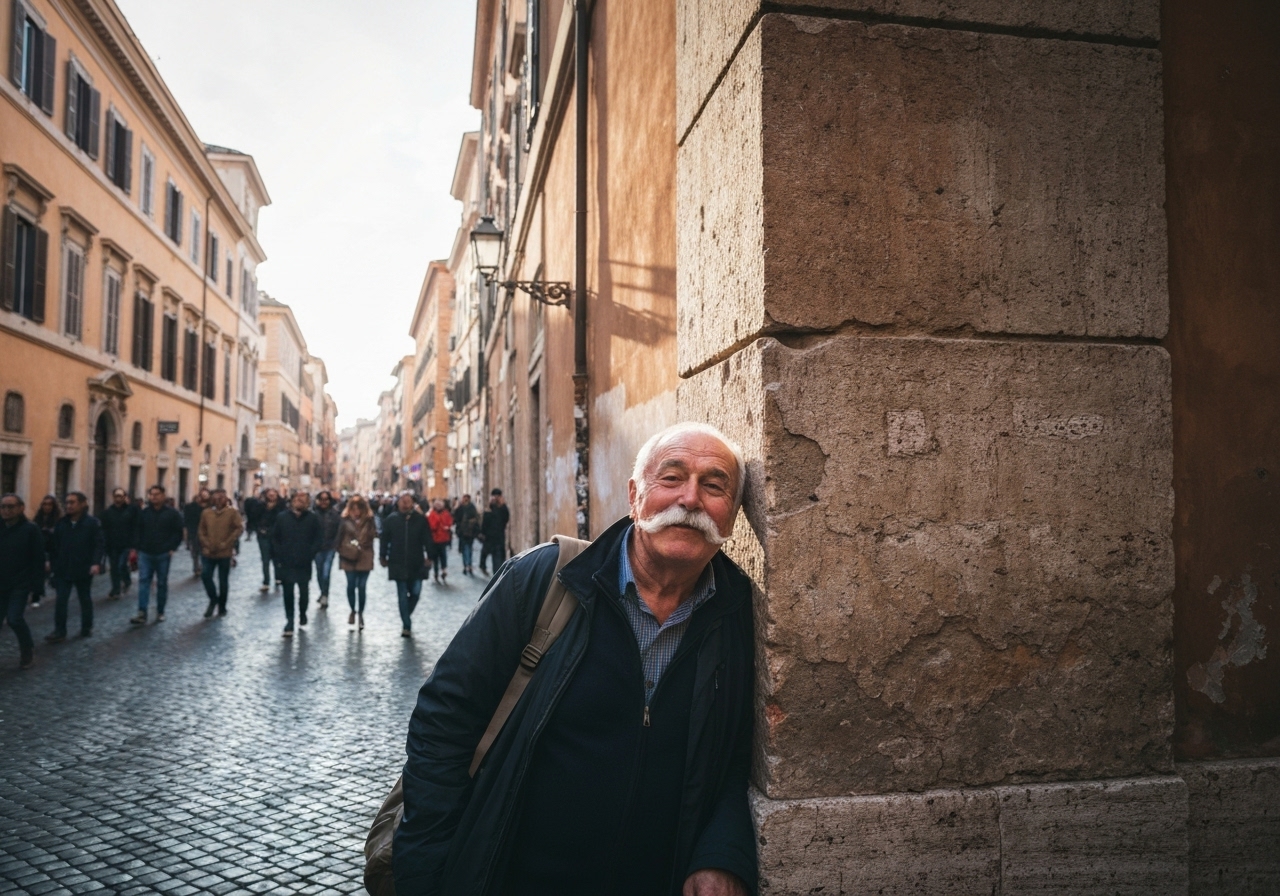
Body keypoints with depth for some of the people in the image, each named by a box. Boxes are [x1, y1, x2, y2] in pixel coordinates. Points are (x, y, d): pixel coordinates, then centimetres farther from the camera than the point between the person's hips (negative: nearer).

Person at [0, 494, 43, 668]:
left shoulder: (31, 529, -10)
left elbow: (38, 558, -10)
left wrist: (36, 582, -13)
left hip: (20, 584, -5)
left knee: (14, 619, -10)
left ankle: (28, 649, 13)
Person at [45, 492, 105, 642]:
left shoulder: (92, 522, -9)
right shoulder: (61, 523, 4)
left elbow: (100, 544, -13)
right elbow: (54, 545, 10)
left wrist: (96, 563, -23)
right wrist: (52, 562, 6)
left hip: (84, 569, -3)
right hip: (63, 569, 3)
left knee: (85, 600, 11)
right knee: (61, 601, 0)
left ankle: (87, 628, 23)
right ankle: (59, 631, 6)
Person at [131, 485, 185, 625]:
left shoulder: (172, 513, -2)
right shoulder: (144, 513, 7)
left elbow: (178, 533, -2)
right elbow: (138, 532, 10)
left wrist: (172, 548, -9)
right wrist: (136, 547, 3)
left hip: (163, 554, -2)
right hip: (145, 553, 2)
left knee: (162, 583, 7)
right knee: (143, 581, -6)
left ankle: (160, 612, 17)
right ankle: (142, 613, -10)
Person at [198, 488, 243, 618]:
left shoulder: (232, 512, -4)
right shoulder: (206, 512, 5)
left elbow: (239, 528, -10)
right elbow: (201, 530, 8)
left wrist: (227, 543, -16)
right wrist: (206, 543, -6)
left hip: (225, 553, -2)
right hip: (208, 552, 2)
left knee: (223, 581, 7)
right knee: (206, 576, -8)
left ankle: (222, 607, 22)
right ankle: (213, 599, 18)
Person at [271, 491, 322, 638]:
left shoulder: (312, 518, -1)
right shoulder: (282, 517, 2)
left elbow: (318, 538, 1)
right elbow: (275, 538, 6)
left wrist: (311, 553, -8)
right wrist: (279, 554, -2)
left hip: (304, 564, 0)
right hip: (286, 563, 0)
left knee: (304, 592, 6)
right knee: (288, 593, 2)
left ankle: (302, 614, 32)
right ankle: (289, 622, 9)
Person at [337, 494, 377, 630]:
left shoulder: (369, 521, 1)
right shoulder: (346, 520, 0)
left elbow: (372, 535, 3)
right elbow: (340, 538, 3)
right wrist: (342, 551, -2)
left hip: (364, 558, 0)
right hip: (349, 558, 0)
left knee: (362, 587, 0)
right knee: (351, 586, 6)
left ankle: (360, 613, 15)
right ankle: (353, 610, 26)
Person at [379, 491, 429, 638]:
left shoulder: (421, 520, 0)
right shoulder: (391, 520, 0)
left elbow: (427, 540, 3)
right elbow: (384, 540, 6)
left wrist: (429, 557, -2)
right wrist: (383, 557, 5)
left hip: (416, 564, 1)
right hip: (398, 564, -1)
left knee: (415, 593, 3)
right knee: (402, 595, 2)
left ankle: (406, 617, 29)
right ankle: (406, 625, 6)